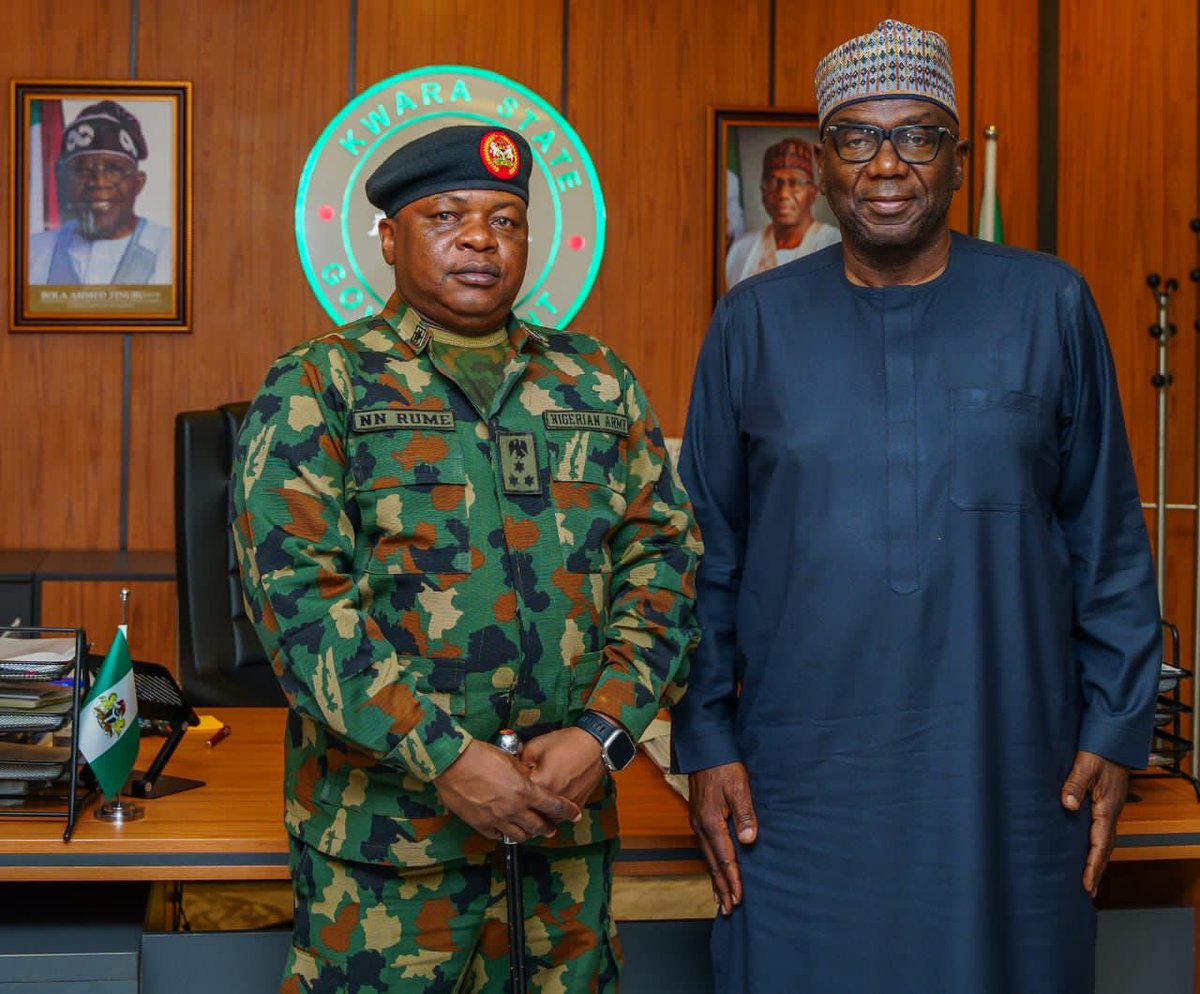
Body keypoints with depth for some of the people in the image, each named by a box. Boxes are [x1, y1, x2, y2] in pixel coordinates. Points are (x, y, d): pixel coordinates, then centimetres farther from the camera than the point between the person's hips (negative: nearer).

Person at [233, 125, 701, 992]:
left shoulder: (600, 383, 10)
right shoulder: (318, 387, -1)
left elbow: (664, 556, 6)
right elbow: (293, 590, -10)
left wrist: (603, 732, -8)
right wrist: (445, 757, -17)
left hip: (569, 817, 3)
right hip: (383, 823, -3)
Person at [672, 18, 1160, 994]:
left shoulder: (1050, 306, 2)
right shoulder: (754, 323, 3)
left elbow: (1109, 540, 5)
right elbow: (707, 555, 6)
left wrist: (1116, 730, 1)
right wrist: (706, 742, 2)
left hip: (1009, 780, 0)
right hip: (800, 789, 0)